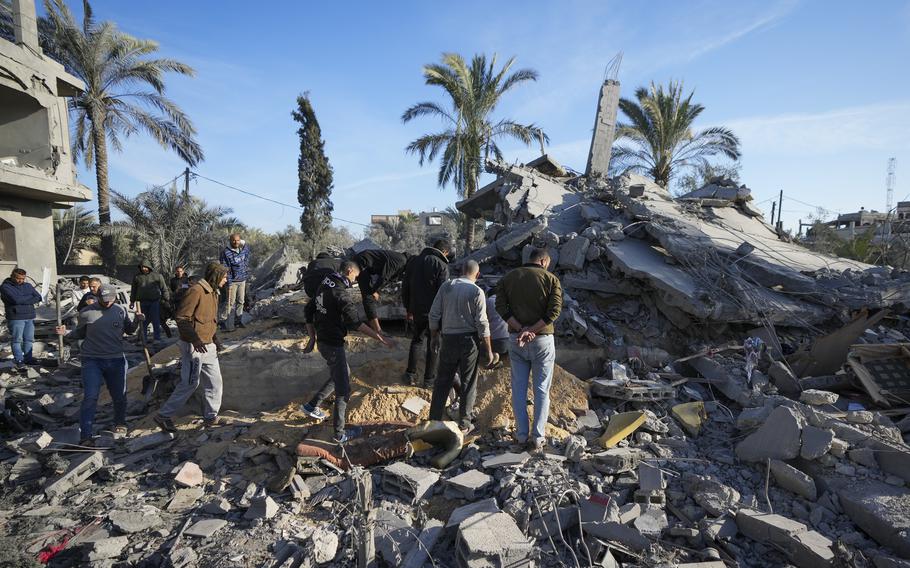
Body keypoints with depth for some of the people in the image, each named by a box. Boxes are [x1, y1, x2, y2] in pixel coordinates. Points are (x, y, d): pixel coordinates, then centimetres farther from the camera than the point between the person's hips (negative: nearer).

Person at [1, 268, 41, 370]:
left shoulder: (28, 286, 12)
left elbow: (38, 298, 1)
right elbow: (16, 299, -19)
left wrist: (22, 300, -11)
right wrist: (30, 297, -5)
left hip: (30, 317, 5)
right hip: (15, 318, -5)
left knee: (29, 339, 8)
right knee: (16, 340, -1)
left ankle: (28, 358, 16)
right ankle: (19, 360, 4)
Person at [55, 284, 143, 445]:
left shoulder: (121, 310, 4)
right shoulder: (86, 312, -1)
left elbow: (129, 330, 14)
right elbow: (80, 333, 11)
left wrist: (136, 321, -5)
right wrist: (66, 334, -9)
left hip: (116, 360, 2)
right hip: (92, 360, -2)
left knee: (119, 396, 12)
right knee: (90, 397, -9)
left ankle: (120, 424, 36)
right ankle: (86, 436, -3)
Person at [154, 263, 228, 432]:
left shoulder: (213, 293, 13)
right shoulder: (196, 291, -17)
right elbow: (182, 318, -21)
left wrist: (214, 338, 22)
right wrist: (195, 339, -28)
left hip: (208, 345, 9)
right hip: (193, 346, -9)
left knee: (215, 382, 12)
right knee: (190, 383, -2)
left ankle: (211, 417, 24)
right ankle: (163, 416, 14)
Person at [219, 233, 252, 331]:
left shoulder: (245, 247, 0)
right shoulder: (226, 252, -16)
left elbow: (248, 254, 24)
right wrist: (229, 283, -19)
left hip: (242, 280, 6)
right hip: (232, 281, -6)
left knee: (241, 301, 13)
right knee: (231, 302, -5)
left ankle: (238, 319, 26)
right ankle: (225, 321, 2)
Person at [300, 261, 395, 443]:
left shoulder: (324, 286, 7)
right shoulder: (340, 294, -22)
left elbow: (309, 311, 15)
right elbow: (355, 323, -30)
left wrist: (313, 338, 19)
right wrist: (381, 338, -31)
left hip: (322, 340, 9)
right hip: (333, 345, -9)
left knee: (344, 374, 27)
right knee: (343, 390, 2)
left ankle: (312, 406, 34)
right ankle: (340, 433, 13)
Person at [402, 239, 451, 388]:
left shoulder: (413, 261, 6)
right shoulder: (441, 265, -13)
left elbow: (405, 287, 11)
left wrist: (408, 309, 18)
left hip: (417, 310, 5)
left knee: (416, 340, 22)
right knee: (434, 345, 9)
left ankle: (411, 374, 25)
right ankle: (429, 379, 17)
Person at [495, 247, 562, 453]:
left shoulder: (508, 277, 4)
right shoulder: (551, 279, -4)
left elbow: (501, 307, -6)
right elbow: (554, 310, -14)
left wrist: (521, 329, -12)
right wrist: (531, 331, -15)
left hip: (516, 339, 2)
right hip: (542, 339, -2)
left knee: (519, 388, 12)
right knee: (541, 389, 8)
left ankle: (521, 434, 18)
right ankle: (538, 438, 10)